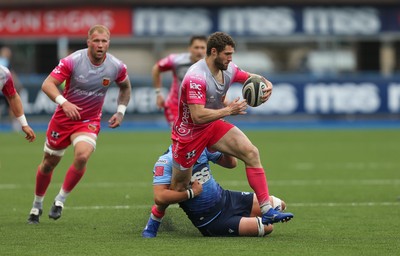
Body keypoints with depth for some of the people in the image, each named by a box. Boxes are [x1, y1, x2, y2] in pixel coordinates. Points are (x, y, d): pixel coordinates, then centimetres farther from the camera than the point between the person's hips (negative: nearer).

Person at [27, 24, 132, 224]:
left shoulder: (116, 67, -10)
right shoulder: (72, 61, -20)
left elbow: (125, 87, 13)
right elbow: (48, 84, -25)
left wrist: (121, 112, 3)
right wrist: (63, 102, -41)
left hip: (90, 121, 1)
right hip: (64, 117, -1)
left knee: (82, 156, -27)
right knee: (49, 163, 10)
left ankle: (60, 200, -9)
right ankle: (37, 205, 34)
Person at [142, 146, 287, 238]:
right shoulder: (166, 161, -22)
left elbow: (231, 163, 9)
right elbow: (160, 198, -32)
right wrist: (192, 192, -24)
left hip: (227, 198, 8)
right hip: (212, 222, -8)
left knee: (278, 205, 7)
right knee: (266, 228, -16)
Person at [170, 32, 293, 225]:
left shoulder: (228, 69, -6)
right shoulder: (196, 77, -30)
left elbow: (251, 77, 13)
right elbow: (197, 116, -35)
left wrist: (267, 84, -9)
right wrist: (228, 110, -29)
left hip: (213, 126, 7)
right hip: (189, 133, -7)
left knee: (251, 153, -13)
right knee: (179, 188, 2)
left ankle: (267, 211, -13)